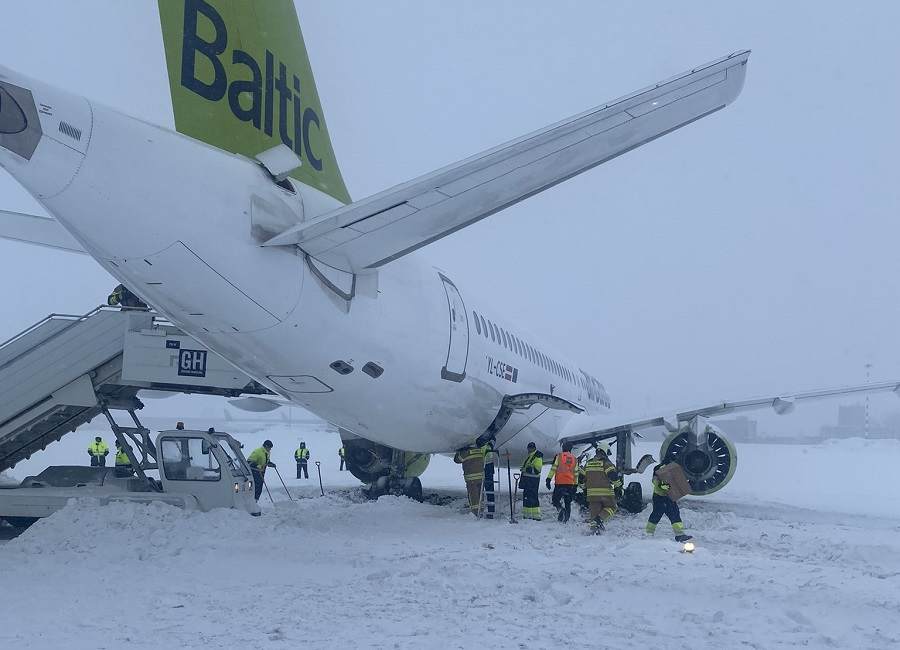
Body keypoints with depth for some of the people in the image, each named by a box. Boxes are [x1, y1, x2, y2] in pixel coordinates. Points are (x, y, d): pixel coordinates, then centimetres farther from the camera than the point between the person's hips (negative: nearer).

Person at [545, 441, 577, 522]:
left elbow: (553, 468, -3)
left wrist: (549, 479, -2)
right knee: (568, 503, 12)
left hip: (559, 483, -3)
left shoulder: (559, 456, 3)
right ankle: (566, 518, 7)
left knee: (556, 500, 4)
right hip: (570, 484, 3)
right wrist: (575, 485, 20)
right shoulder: (575, 459, 13)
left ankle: (560, 509, -24)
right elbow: (576, 473, 15)